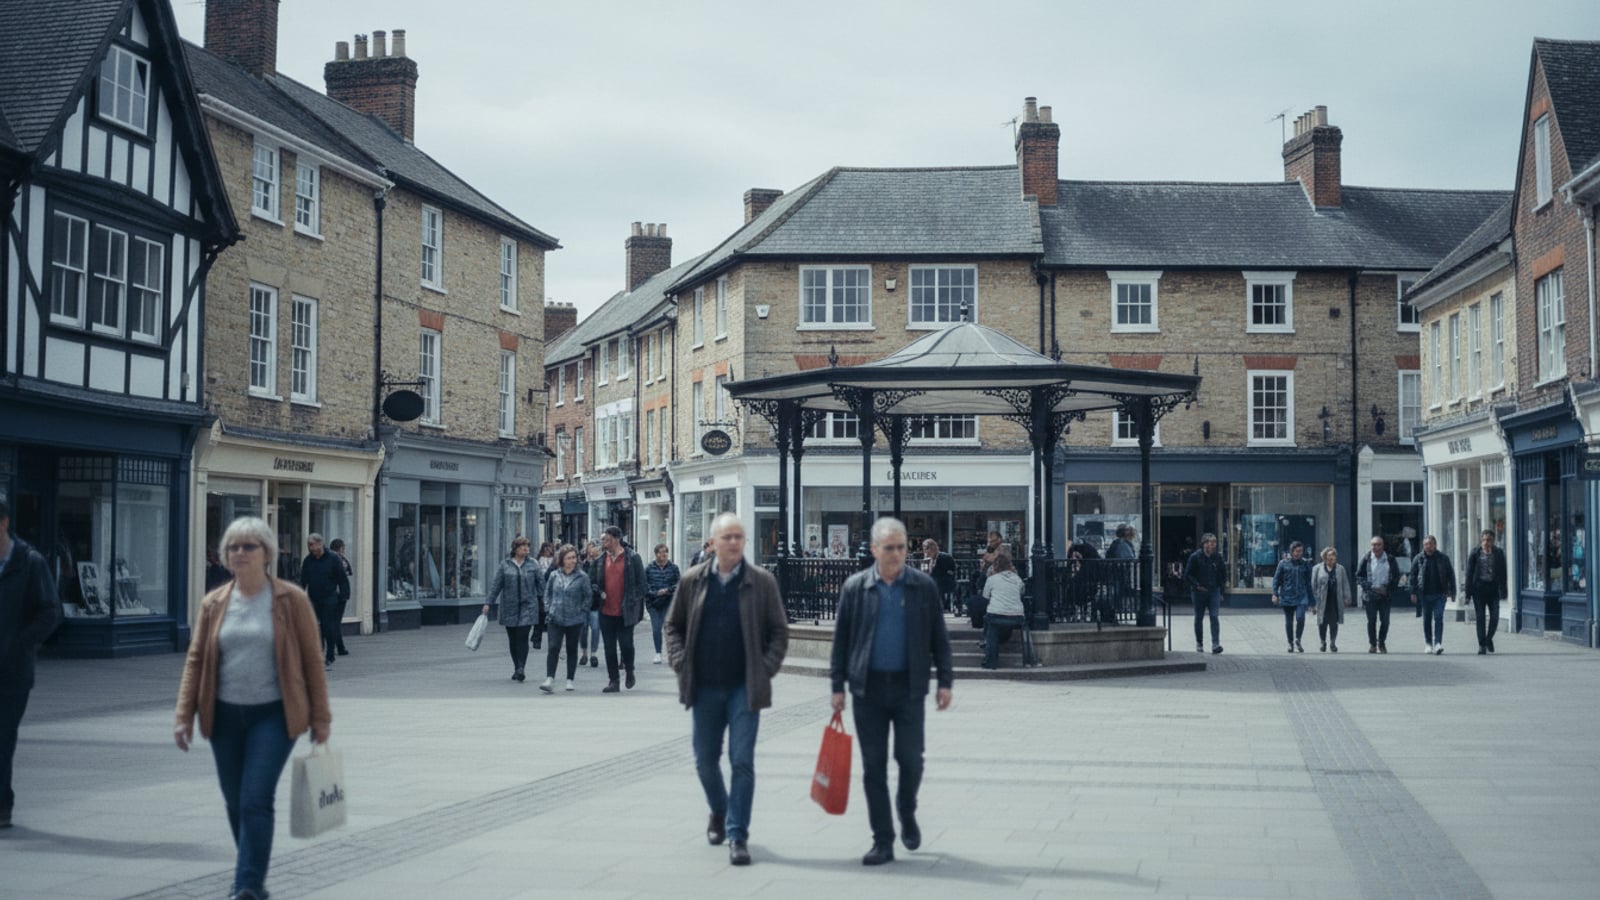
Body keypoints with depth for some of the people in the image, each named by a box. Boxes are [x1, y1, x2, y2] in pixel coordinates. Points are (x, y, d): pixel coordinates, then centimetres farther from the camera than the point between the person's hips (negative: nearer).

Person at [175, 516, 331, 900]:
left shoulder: (291, 600, -3)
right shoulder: (214, 603, 6)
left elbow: (312, 659, -1)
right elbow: (195, 660, 7)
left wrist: (320, 717, -2)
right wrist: (184, 716, -1)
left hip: (273, 715, -4)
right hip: (225, 717, 4)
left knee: (255, 802, -12)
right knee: (235, 805, 12)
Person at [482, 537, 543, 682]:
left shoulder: (532, 565, 4)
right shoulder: (505, 565, 3)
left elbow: (540, 584, 9)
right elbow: (496, 584, 3)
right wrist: (488, 603, -1)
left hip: (527, 606, -1)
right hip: (509, 607, 1)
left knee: (522, 637, -11)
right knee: (513, 639, 8)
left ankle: (521, 669, -13)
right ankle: (516, 669, 18)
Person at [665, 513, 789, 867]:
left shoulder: (762, 581, -2)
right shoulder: (693, 580, 3)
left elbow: (779, 631, 3)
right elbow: (673, 625, 11)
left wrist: (767, 667, -8)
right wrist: (680, 662, -1)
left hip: (745, 687, -2)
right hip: (705, 687, 2)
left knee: (742, 761, -5)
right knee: (705, 759, 13)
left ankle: (738, 835, 2)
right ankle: (718, 811, 40)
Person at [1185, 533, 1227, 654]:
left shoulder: (1217, 557, 2)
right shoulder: (1195, 557, -7)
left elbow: (1223, 573, 15)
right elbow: (1187, 575, -4)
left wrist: (1220, 585, 6)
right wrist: (1197, 585, -10)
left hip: (1214, 591, 1)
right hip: (1199, 592, -1)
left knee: (1215, 617, -12)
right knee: (1199, 618, 8)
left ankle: (1215, 644, -16)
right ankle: (1199, 644, 21)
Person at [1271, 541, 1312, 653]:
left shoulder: (1305, 563, 6)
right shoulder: (1283, 563, 2)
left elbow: (1309, 582, 9)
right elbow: (1276, 579, 4)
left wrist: (1311, 599, 8)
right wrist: (1275, 594, -6)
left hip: (1301, 596, 0)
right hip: (1287, 596, 0)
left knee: (1300, 617, -18)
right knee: (1288, 621, 6)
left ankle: (1298, 640, 2)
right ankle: (1290, 643, 21)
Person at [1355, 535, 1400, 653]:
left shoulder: (1390, 559, 1)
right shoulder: (1366, 559, -1)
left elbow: (1396, 576, 8)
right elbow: (1359, 576, 3)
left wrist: (1388, 588, -6)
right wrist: (1369, 587, -10)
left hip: (1385, 595, 1)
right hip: (1370, 595, -1)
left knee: (1385, 621, -1)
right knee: (1371, 620, 2)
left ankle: (1382, 643, 16)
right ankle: (1372, 644, 13)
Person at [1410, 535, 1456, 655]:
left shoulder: (1443, 558, 4)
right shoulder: (1418, 559, 4)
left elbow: (1450, 575, 8)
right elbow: (1413, 576, 5)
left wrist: (1451, 591, 2)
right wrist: (1413, 593, -1)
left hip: (1439, 594, -1)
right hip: (1424, 594, 1)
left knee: (1438, 618, -11)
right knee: (1426, 620, 8)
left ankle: (1438, 643, -14)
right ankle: (1428, 643, 19)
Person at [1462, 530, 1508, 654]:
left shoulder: (1499, 553, 4)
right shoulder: (1475, 553, 1)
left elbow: (1502, 573, 5)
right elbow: (1469, 573, 1)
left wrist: (1502, 590, -1)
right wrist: (1468, 592, -4)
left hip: (1493, 588, 1)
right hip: (1479, 587, -1)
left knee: (1495, 616, -4)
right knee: (1480, 617, 2)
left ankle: (1489, 638, 21)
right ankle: (1482, 645, 8)